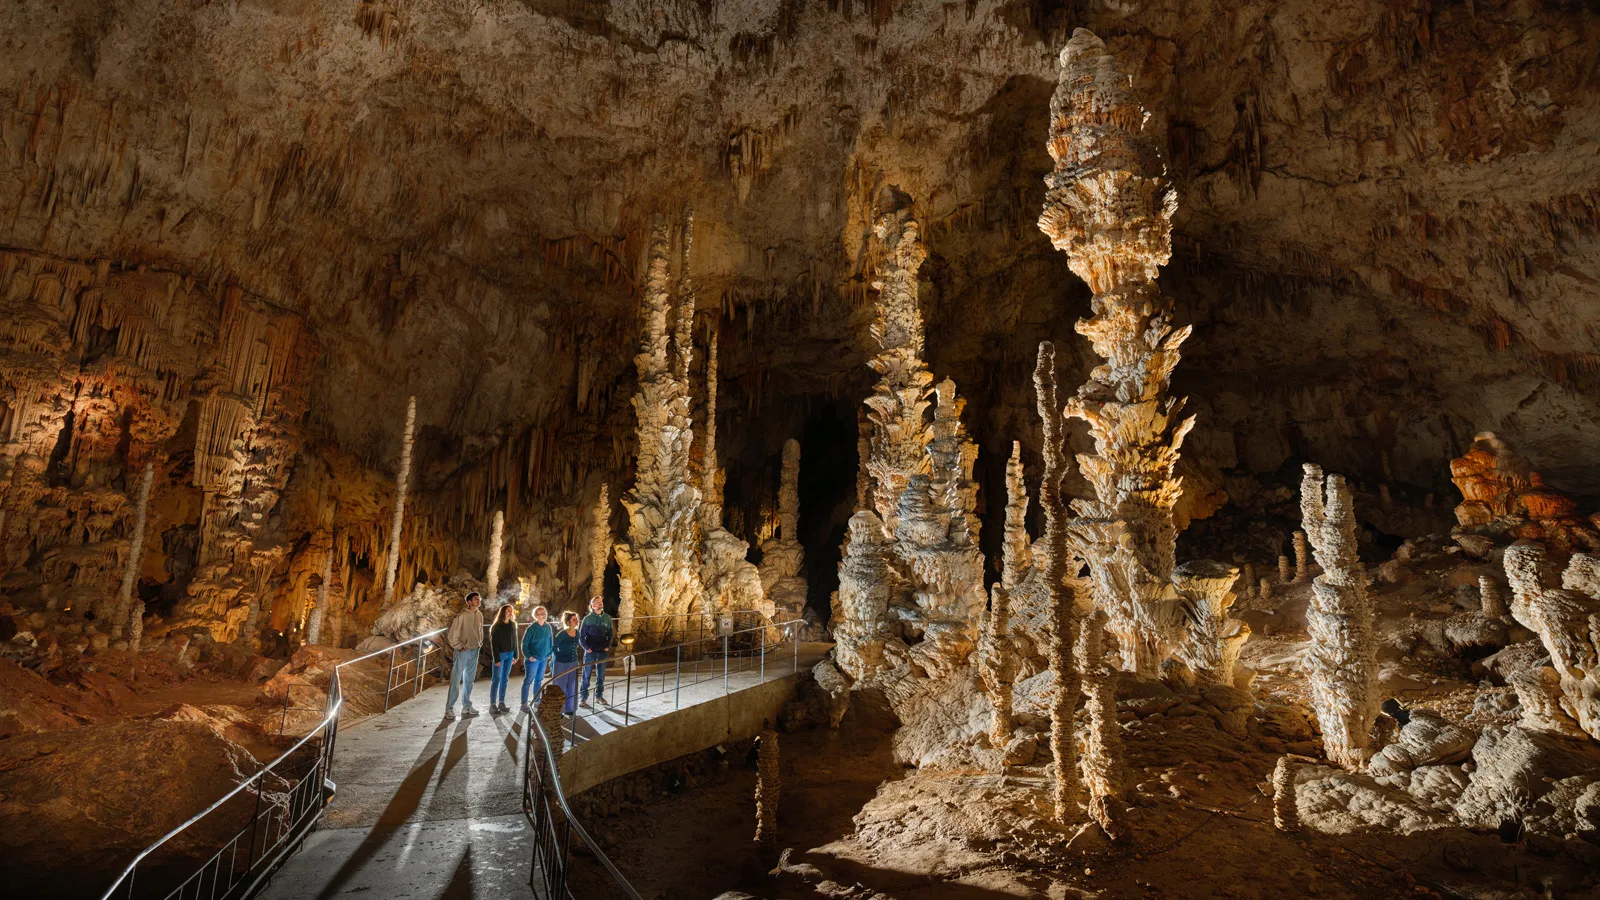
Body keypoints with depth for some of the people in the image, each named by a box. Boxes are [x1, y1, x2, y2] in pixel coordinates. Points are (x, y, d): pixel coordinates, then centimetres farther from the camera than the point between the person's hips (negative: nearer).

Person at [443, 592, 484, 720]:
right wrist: (459, 647, -10)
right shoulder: (462, 615, -14)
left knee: (469, 680, 13)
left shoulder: (479, 615, 6)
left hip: (475, 651, 6)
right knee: (456, 680, -3)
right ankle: (449, 708, 3)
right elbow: (452, 633, -12)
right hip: (463, 651, -6)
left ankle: (466, 706, 22)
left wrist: (480, 644, 8)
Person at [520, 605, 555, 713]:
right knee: (528, 681, 1)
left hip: (544, 659, 6)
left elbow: (551, 641, 13)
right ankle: (524, 704, 9)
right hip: (533, 659, -6)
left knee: (539, 681, 15)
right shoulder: (532, 628, -14)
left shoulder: (548, 627, 2)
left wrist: (549, 654, 7)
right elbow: (524, 644, -10)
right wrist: (529, 656, -15)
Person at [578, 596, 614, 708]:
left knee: (601, 675, 10)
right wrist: (587, 647, -11)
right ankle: (583, 698, 5)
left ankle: (599, 696, 22)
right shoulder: (587, 619, -4)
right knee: (586, 675, 0)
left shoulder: (607, 618, 4)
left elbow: (610, 634, 12)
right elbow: (581, 636, -1)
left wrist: (608, 646, 0)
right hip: (590, 652, -3)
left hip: (602, 652, 3)